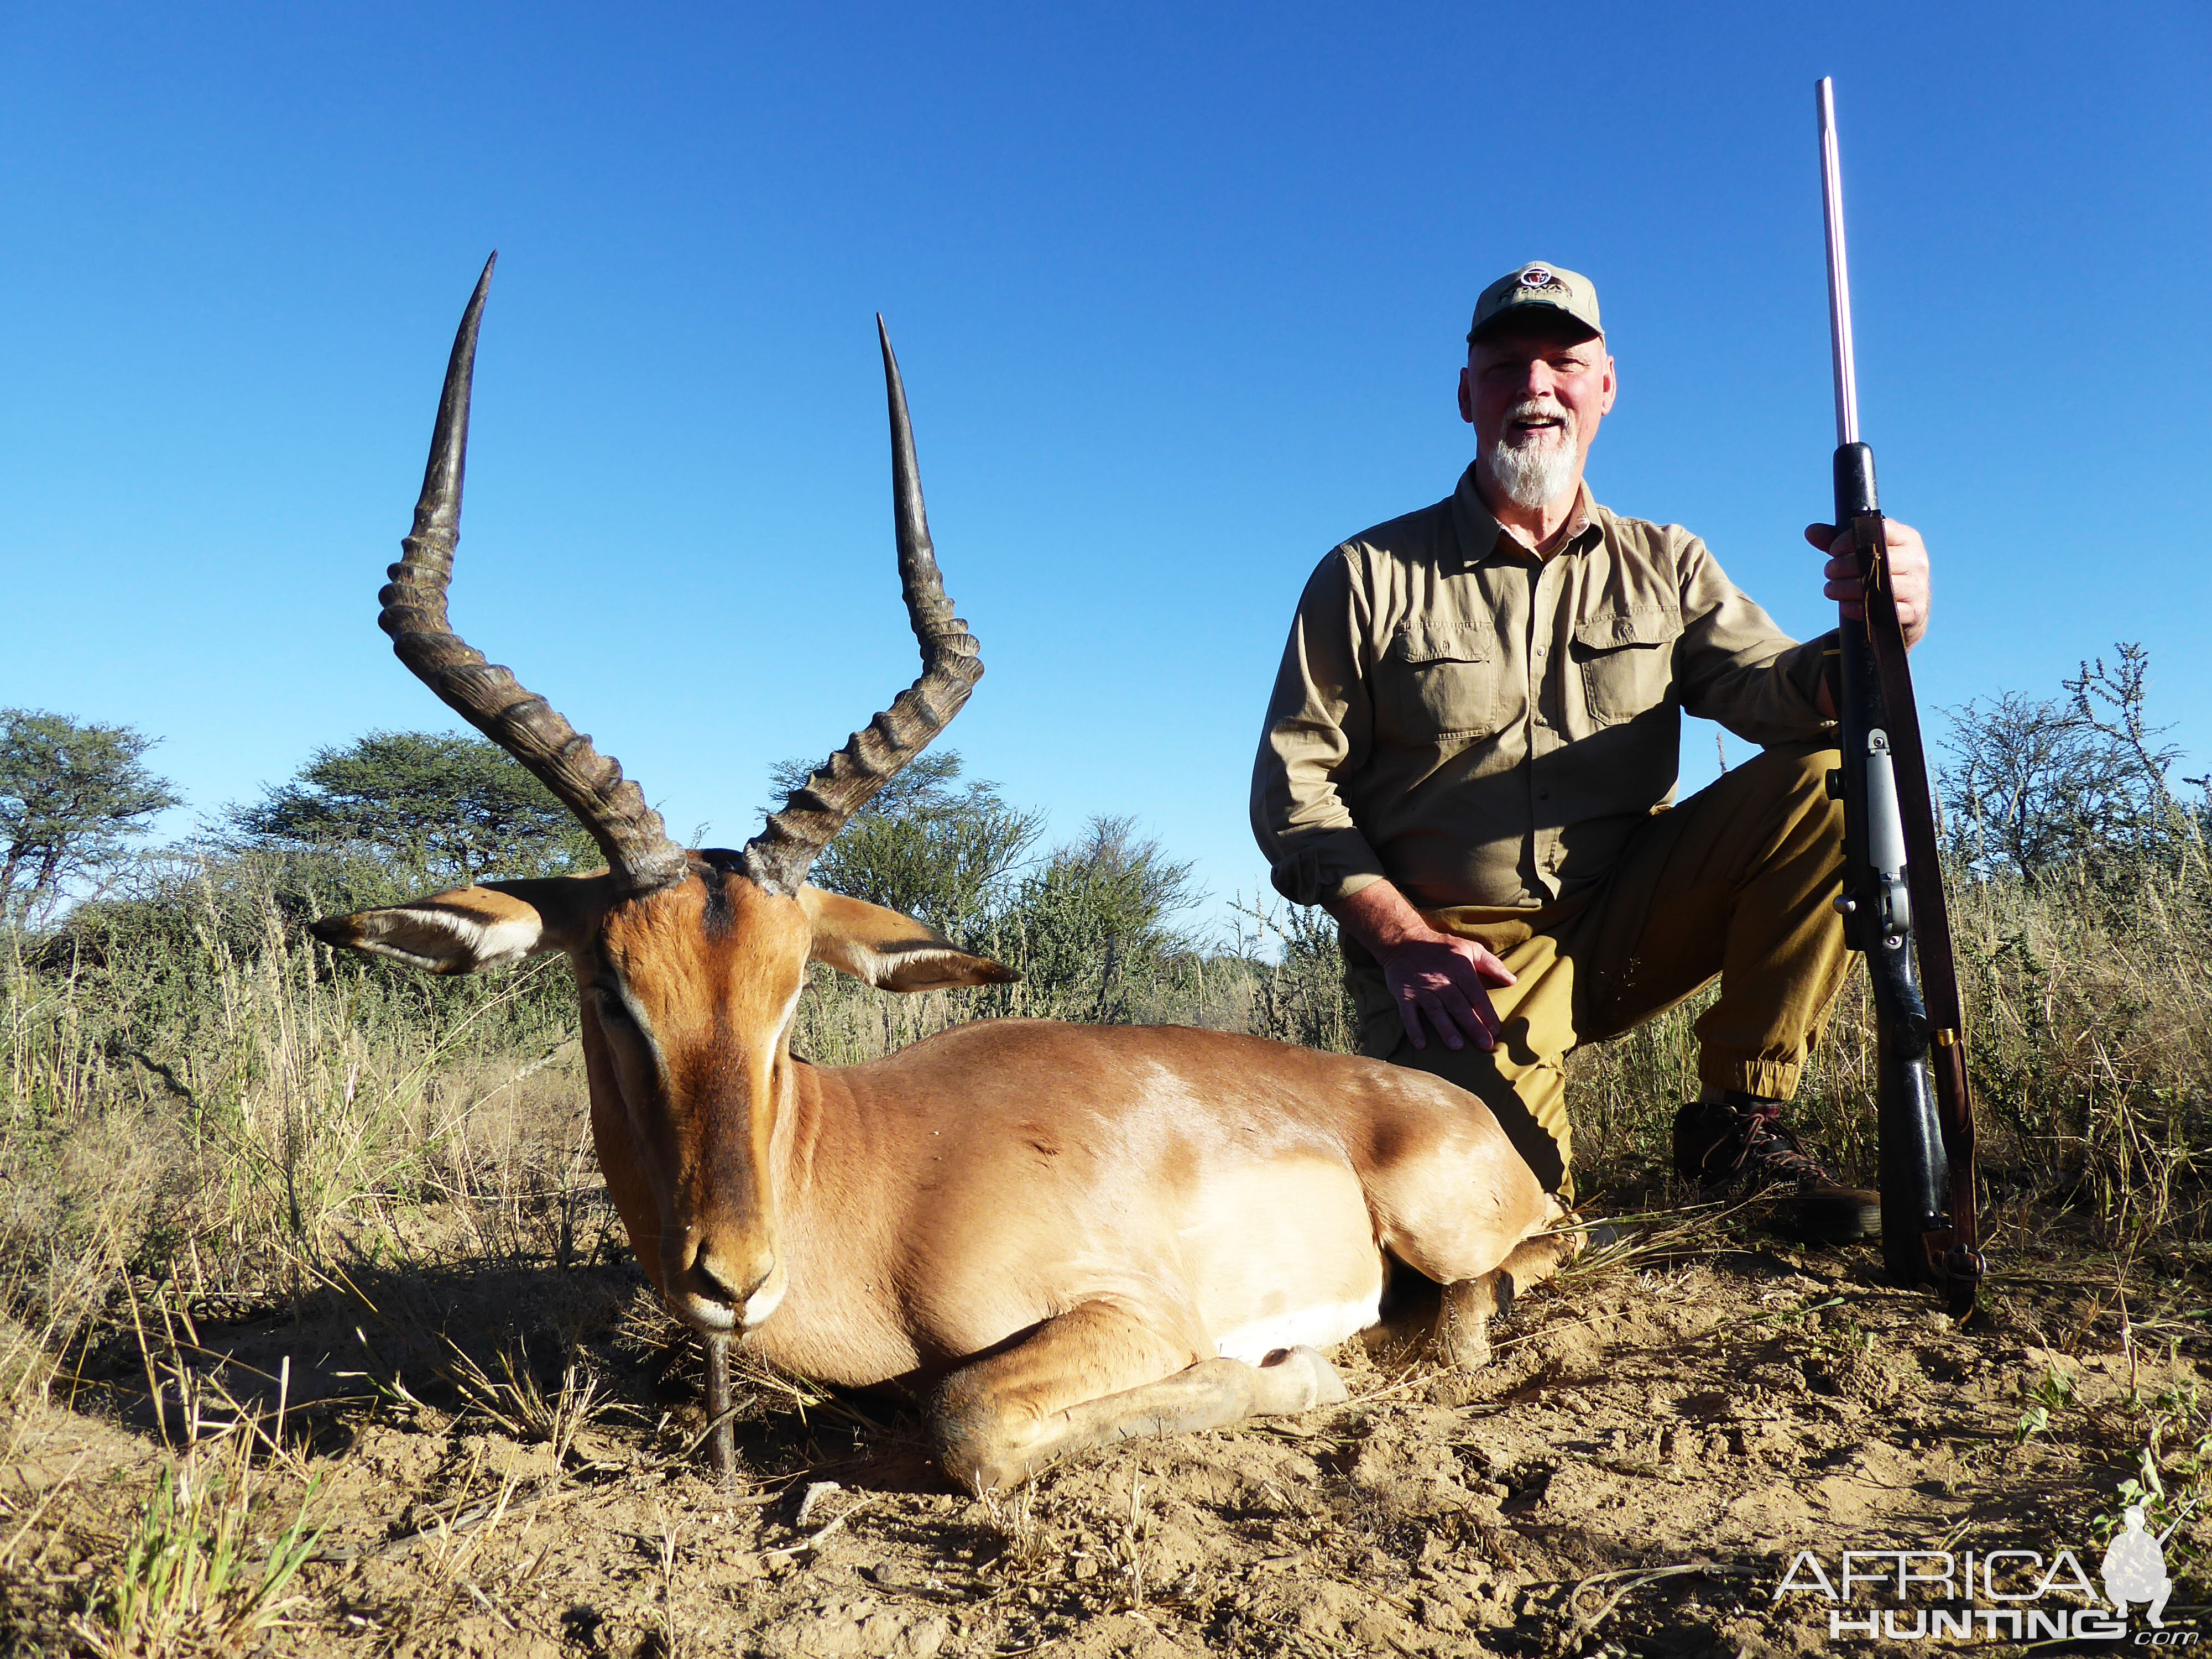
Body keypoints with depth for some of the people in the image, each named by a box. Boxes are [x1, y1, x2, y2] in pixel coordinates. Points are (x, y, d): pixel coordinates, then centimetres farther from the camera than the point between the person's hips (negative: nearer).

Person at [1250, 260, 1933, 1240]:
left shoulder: (1665, 565, 10)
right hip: (1453, 953, -3)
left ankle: (1738, 1123, -7)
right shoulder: (1368, 578, 0)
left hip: (1623, 922, 3)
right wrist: (1402, 938, -16)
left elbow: (1771, 690, -6)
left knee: (1823, 778, -19)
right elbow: (1293, 785, -4)